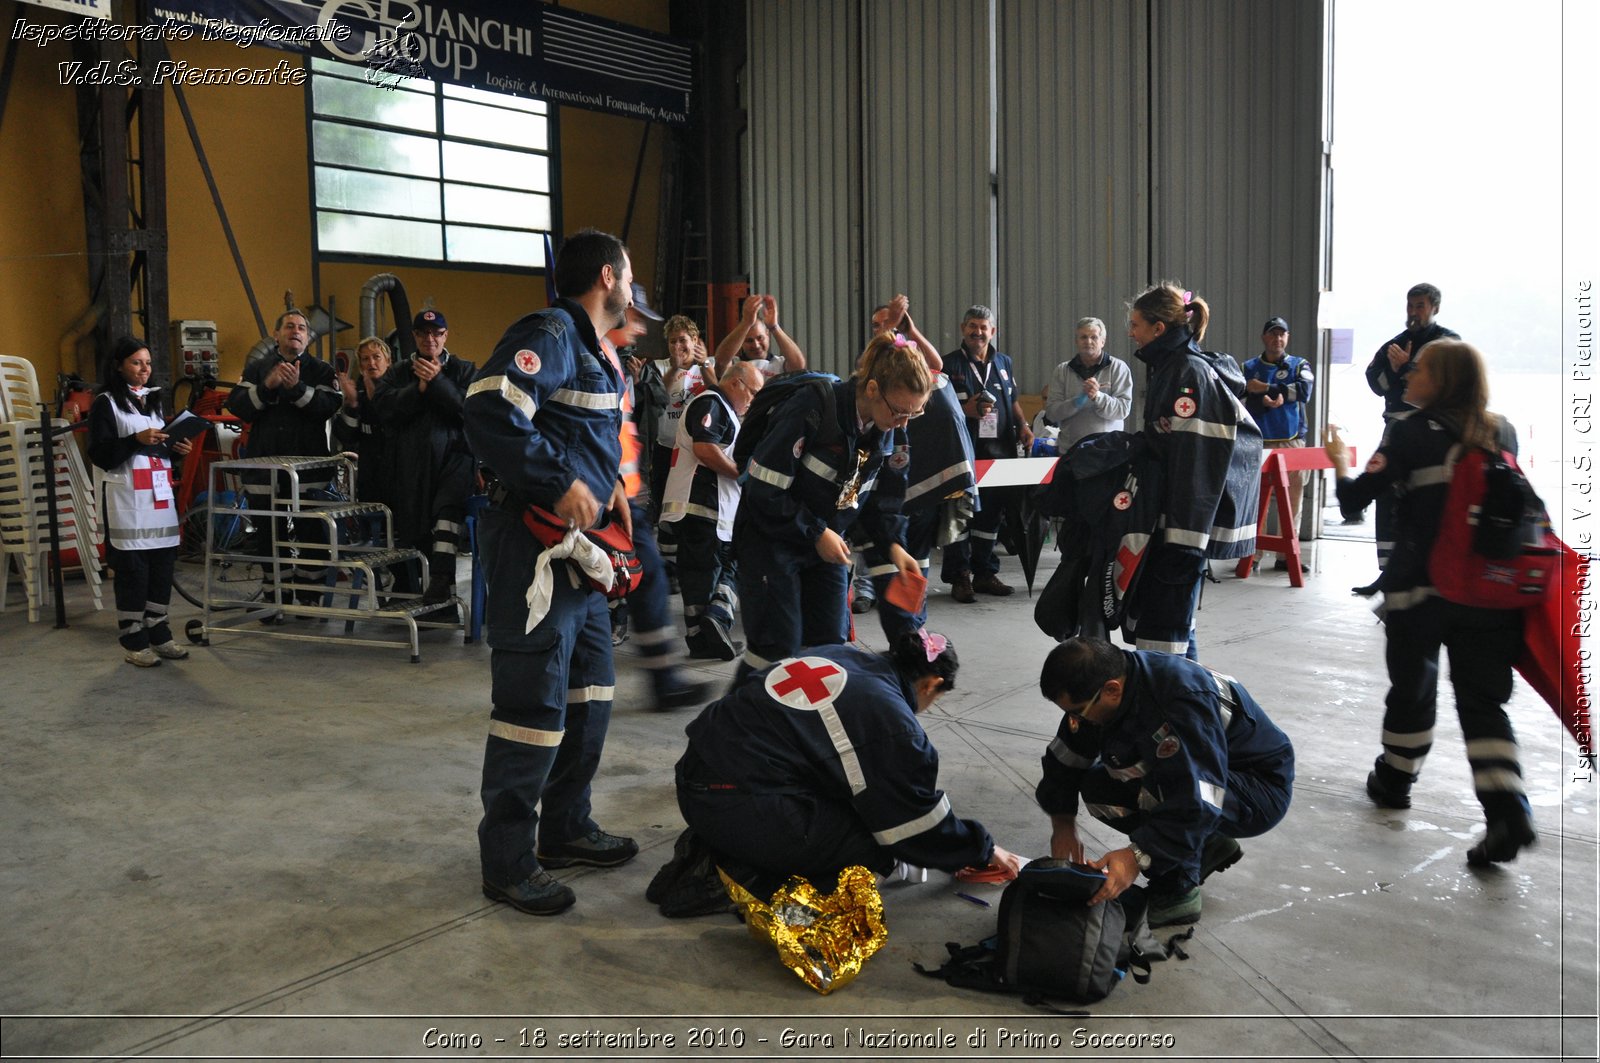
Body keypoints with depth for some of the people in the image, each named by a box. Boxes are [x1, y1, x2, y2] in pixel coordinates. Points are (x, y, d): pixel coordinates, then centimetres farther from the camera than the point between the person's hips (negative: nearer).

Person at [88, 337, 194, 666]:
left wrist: (177, 448, 5)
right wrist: (137, 440, -21)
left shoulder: (154, 400, 18)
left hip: (160, 494, 6)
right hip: (127, 499, -6)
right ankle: (133, 642, 3)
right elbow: (99, 454, -9)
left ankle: (158, 632, 16)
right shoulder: (106, 403, -2)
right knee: (132, 568, -4)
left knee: (163, 564, 6)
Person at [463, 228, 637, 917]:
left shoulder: (595, 354, 20)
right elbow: (490, 412, -27)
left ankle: (566, 829, 31)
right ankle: (508, 861, 7)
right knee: (534, 702, -6)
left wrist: (608, 483, 13)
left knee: (589, 693, 17)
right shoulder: (549, 333, -13)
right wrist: (562, 485, -23)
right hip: (534, 544, -11)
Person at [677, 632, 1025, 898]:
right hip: (741, 814, -9)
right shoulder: (891, 720, -10)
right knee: (881, 845, 6)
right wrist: (984, 851, 21)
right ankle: (749, 877, -4)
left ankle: (718, 853, 12)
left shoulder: (842, 657, 13)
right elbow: (922, 821, 2)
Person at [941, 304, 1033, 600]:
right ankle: (959, 577, 2)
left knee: (991, 513, 10)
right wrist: (965, 411, -18)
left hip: (999, 451, 5)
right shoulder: (950, 364, 1)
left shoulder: (1004, 363, 17)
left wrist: (1023, 426, 7)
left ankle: (985, 573, 20)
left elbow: (1014, 402, 23)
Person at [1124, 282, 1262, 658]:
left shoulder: (1190, 372, -17)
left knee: (1164, 627, -9)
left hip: (1187, 516, -10)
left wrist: (1183, 540, -23)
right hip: (1171, 515, 10)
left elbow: (1193, 461, -22)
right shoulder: (1170, 367, 14)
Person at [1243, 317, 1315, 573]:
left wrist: (1265, 388, -10)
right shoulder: (1250, 368, 12)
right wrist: (1265, 401, -23)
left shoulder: (1299, 365, 12)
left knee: (1292, 500, 0)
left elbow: (1304, 390, -9)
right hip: (1259, 443, -1)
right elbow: (1244, 401, -4)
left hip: (1292, 442, 1)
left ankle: (1287, 554, 7)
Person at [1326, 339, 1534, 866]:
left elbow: (1354, 499, -9)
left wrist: (1341, 465, 9)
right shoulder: (1502, 434, 6)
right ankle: (1508, 811, -7)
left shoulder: (1412, 433, -7)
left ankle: (1394, 782, 31)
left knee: (1412, 689, 14)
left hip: (1420, 586, -3)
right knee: (1483, 701, 7)